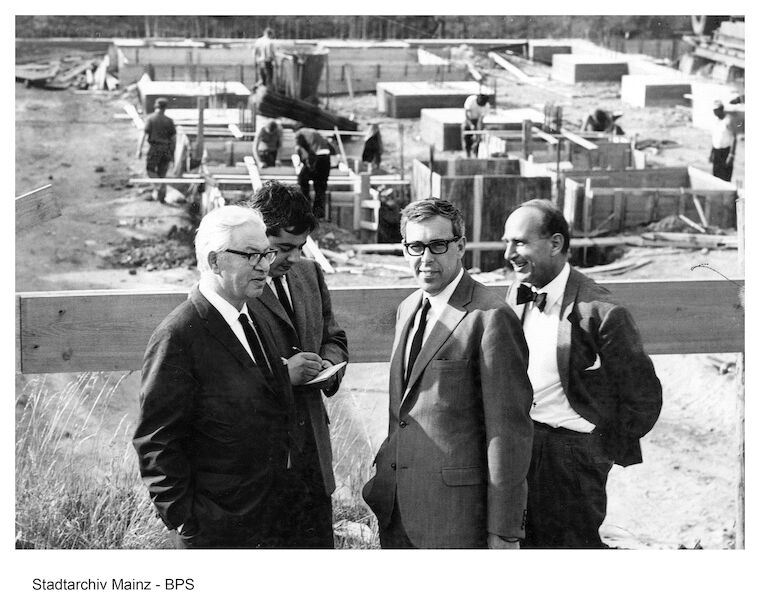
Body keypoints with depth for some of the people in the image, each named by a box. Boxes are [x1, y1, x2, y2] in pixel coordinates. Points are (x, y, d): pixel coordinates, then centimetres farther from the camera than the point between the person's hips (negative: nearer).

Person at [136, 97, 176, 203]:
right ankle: (162, 196, 9)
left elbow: (144, 134, -9)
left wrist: (139, 149, -9)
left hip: (154, 147, -3)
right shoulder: (169, 121, 7)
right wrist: (172, 153, 14)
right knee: (162, 172, 12)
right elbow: (174, 138, 7)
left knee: (150, 169, 10)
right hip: (166, 149, 3)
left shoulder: (150, 118, -2)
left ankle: (157, 187, -13)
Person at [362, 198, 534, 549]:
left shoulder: (490, 319, -14)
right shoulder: (408, 309, 13)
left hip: (456, 513, -8)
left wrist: (504, 531, -16)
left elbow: (508, 430, -15)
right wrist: (384, 476, 15)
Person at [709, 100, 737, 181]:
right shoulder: (716, 120, 7)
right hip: (717, 152, 7)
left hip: (726, 152, -7)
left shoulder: (728, 121, -17)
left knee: (725, 179, -7)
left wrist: (731, 156, -20)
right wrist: (711, 153, 15)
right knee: (716, 178, 7)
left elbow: (734, 139, -16)